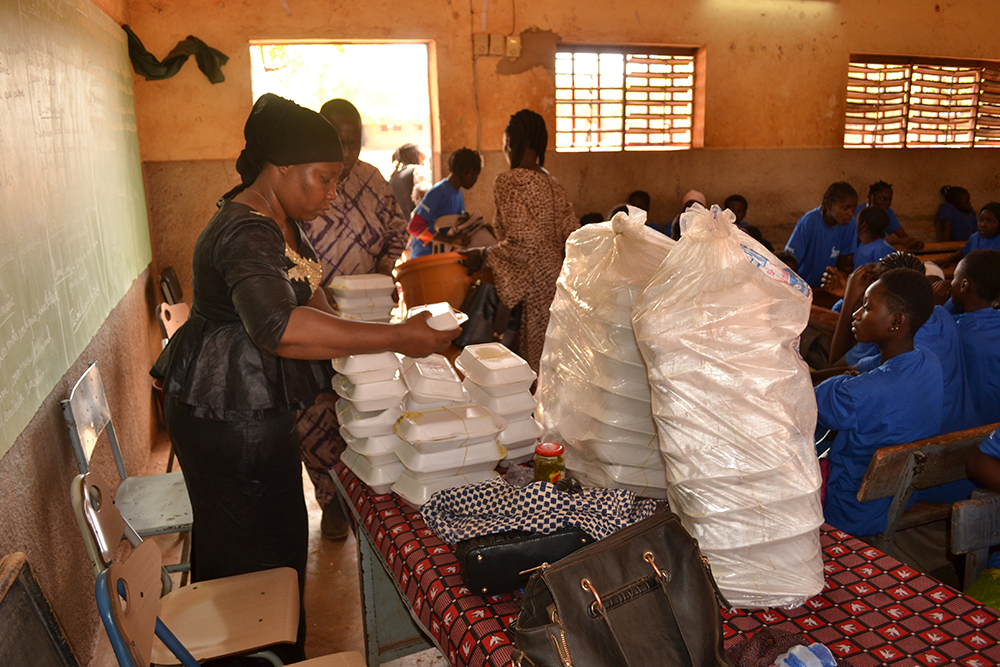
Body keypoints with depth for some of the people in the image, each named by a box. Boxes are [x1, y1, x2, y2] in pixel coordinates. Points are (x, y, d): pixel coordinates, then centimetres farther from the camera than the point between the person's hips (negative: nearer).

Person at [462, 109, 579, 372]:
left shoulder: (508, 182, -13)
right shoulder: (551, 183, 10)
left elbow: (524, 242, -23)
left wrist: (483, 255, -10)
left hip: (532, 290, -8)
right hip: (557, 280, 8)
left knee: (534, 367, 2)